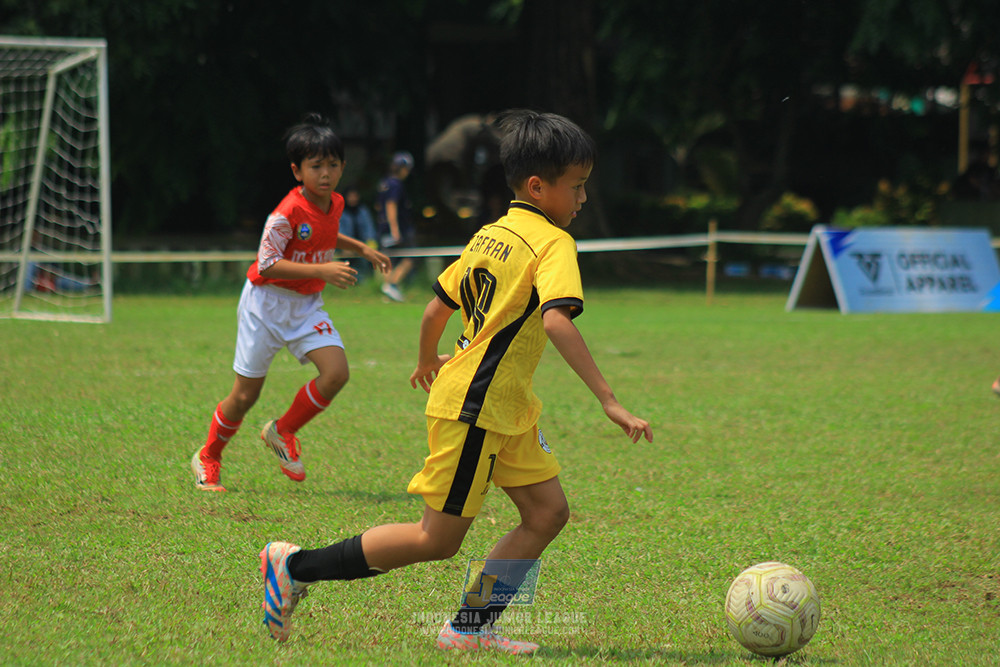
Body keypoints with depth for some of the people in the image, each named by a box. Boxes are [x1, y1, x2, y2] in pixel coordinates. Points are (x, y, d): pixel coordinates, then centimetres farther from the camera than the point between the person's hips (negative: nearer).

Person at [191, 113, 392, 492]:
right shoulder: (287, 213, -24)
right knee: (245, 394, 1)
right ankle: (207, 458, 25)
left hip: (306, 305, 6)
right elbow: (267, 264, -29)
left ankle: (282, 432, 7)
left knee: (336, 372, -15)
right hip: (267, 303, -6)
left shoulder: (335, 204, 0)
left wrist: (361, 249, 14)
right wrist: (321, 270, -35)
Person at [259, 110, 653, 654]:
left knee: (548, 512, 7)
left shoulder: (488, 236, 11)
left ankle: (472, 629, 8)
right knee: (438, 540, -1)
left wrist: (427, 363, 37)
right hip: (473, 409, -9)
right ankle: (295, 567, 7)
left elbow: (435, 309, 17)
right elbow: (556, 321, -30)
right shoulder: (554, 244, -14)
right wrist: (609, 402, -33)